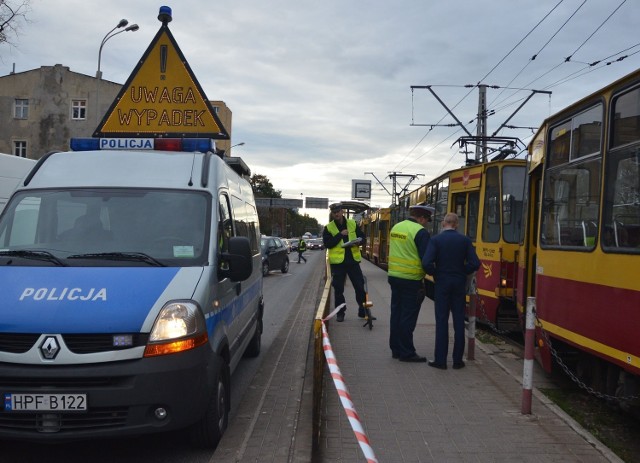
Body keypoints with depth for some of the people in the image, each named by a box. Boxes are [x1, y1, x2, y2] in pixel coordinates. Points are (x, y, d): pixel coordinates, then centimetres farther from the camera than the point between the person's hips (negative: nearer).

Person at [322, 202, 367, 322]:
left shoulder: (353, 224, 7)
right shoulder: (328, 228, 0)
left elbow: (362, 237, 11)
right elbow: (327, 244, -11)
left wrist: (359, 242, -12)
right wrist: (340, 234, -17)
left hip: (353, 260, 2)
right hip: (337, 262, -2)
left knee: (360, 286, 4)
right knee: (338, 289, 5)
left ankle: (363, 311, 16)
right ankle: (340, 312, 18)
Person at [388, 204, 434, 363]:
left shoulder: (396, 227, 9)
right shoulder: (420, 232, -14)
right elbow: (426, 258, -15)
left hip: (394, 276, 7)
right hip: (411, 280, -7)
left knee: (396, 313, 13)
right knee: (408, 317, 0)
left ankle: (396, 349, 21)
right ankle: (406, 353, 5)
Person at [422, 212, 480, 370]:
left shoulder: (435, 240, -8)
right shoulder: (464, 240, -1)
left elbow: (427, 263, -19)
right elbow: (475, 263, -7)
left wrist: (435, 274, -1)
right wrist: (463, 273, 7)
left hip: (442, 283, -2)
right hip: (459, 284, 2)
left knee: (442, 320, 3)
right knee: (459, 321, 8)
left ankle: (440, 360, 5)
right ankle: (458, 360, 12)